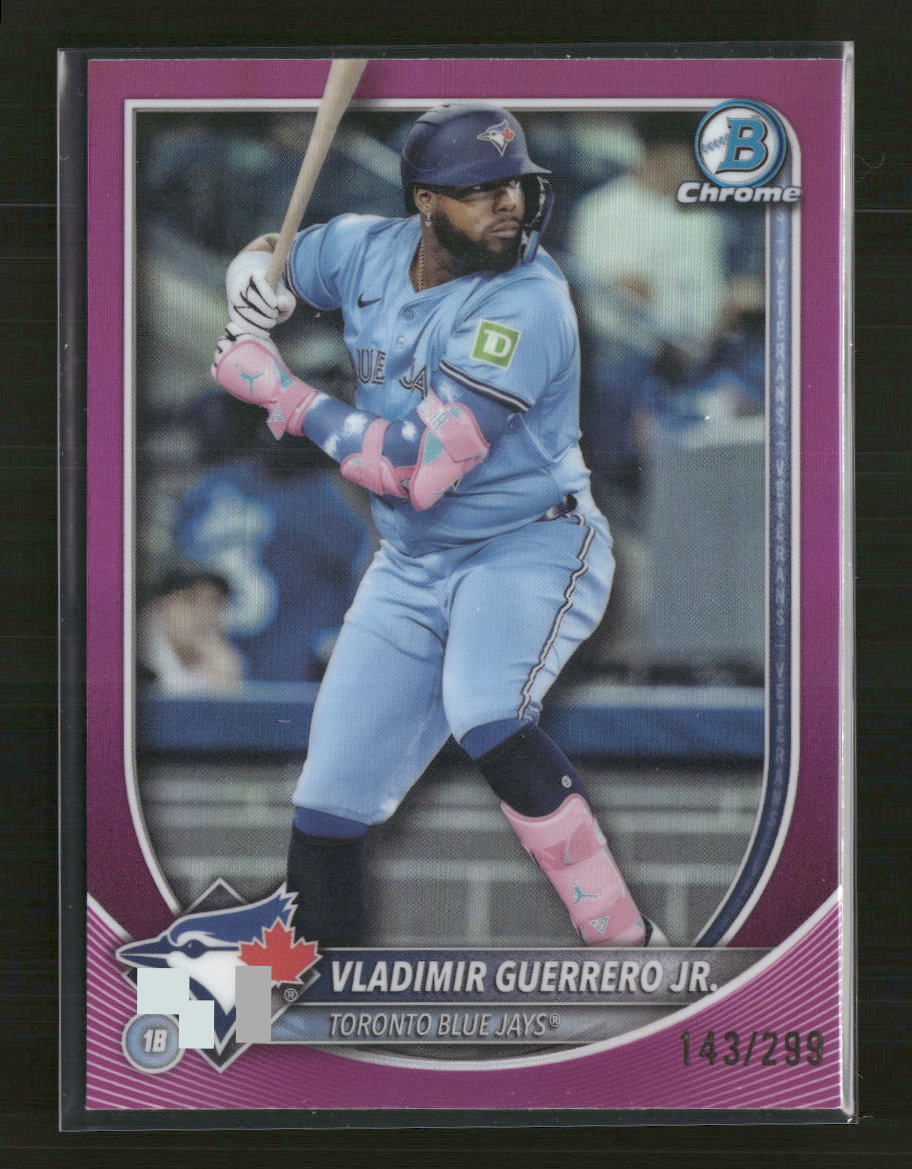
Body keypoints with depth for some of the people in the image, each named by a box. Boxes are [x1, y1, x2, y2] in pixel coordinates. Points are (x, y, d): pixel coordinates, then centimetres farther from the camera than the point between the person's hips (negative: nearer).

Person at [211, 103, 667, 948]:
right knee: (326, 806, 5)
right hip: (409, 569, 6)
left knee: (482, 712, -36)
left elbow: (420, 471, -28)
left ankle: (627, 947, -30)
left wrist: (281, 393, -20)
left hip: (532, 548, -6)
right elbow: (268, 259, 18)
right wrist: (252, 286, -8)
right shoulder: (368, 252, -3)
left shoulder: (527, 302, -23)